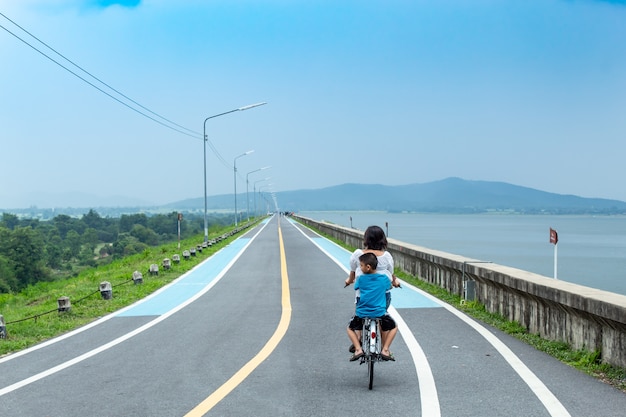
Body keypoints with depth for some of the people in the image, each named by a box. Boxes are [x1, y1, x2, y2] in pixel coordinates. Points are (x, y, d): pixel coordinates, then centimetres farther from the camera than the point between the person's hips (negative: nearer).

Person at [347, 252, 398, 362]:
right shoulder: (384, 279, 0)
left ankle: (358, 349, 5)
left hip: (362, 313, 0)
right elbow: (388, 287, 19)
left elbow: (356, 287, 15)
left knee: (350, 328, 26)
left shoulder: (361, 279, -2)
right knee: (393, 327, 25)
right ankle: (385, 350, 10)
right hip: (380, 313, 0)